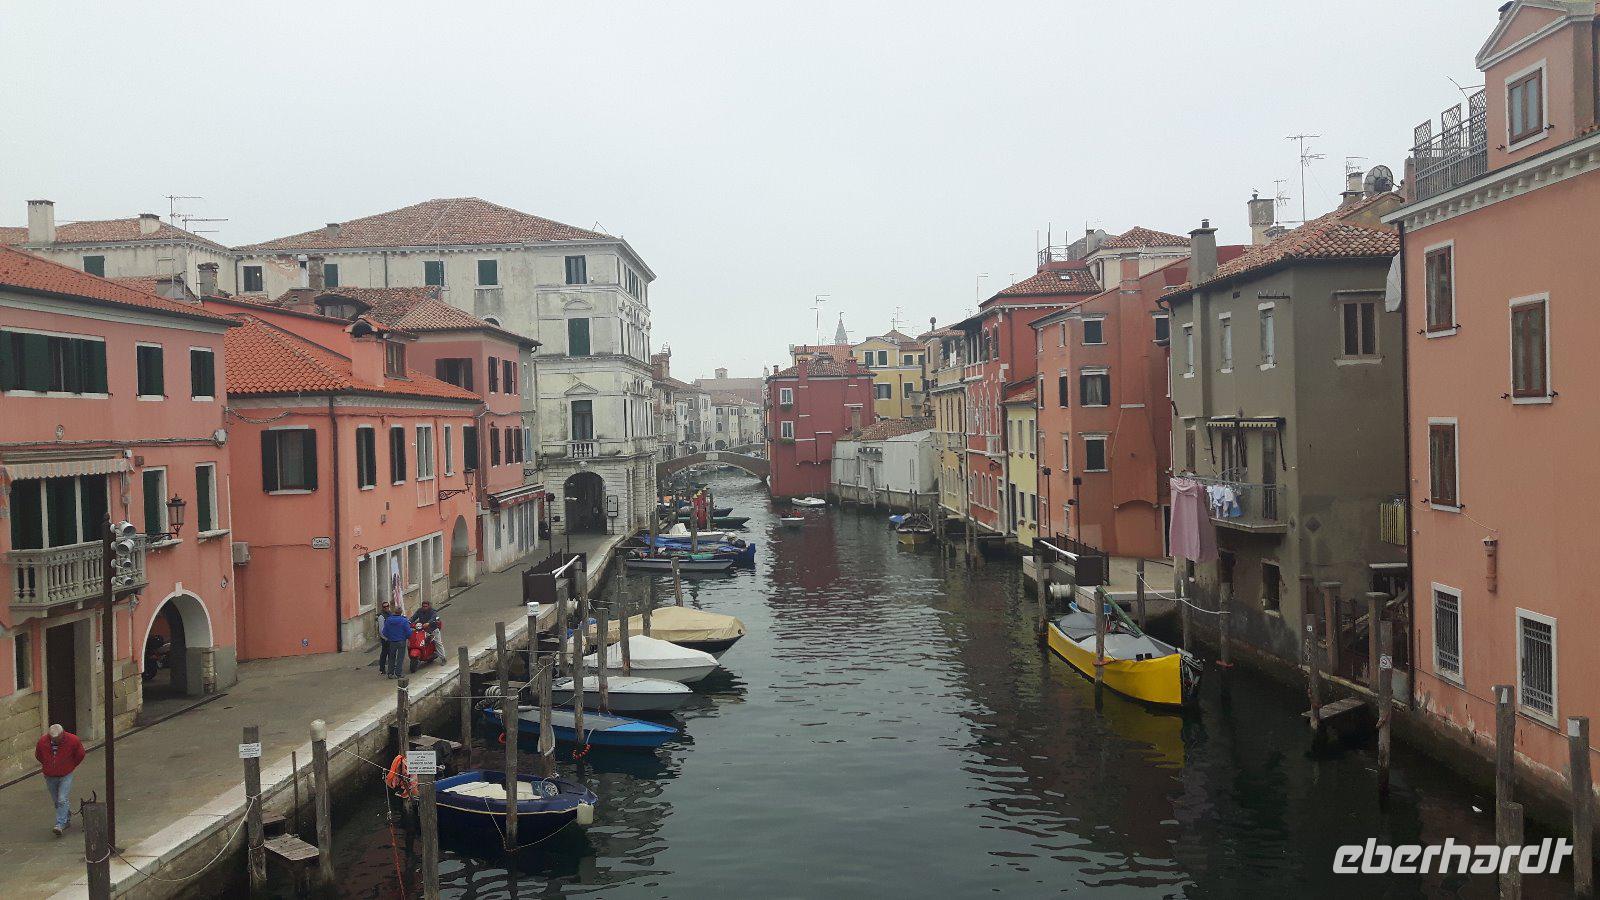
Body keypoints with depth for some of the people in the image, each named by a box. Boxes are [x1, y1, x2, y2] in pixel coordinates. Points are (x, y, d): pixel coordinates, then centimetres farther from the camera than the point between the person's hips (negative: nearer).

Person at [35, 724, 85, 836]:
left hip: (66, 775, -3)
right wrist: (47, 766, 12)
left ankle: (60, 825, -10)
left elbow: (80, 755, 2)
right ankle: (67, 816, 37)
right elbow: (38, 755, 9)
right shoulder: (43, 741, -14)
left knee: (62, 800, -13)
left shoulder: (72, 740, -18)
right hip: (50, 776, 3)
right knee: (56, 801, 15)